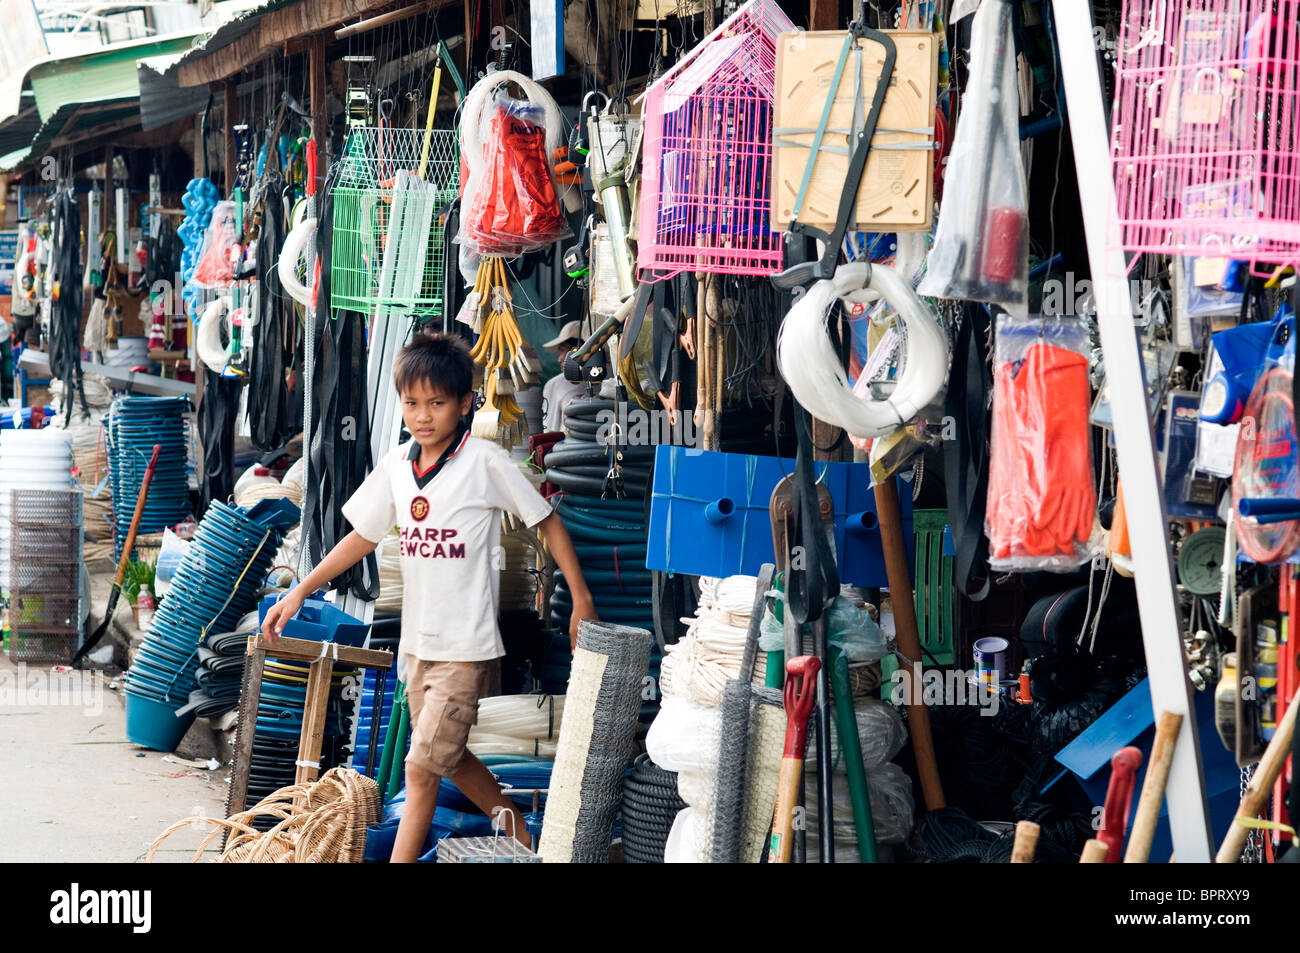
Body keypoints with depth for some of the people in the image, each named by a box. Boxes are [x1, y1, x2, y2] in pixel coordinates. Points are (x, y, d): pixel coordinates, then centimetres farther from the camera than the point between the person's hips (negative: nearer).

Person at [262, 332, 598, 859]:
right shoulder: (395, 465, 3)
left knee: (423, 768, -9)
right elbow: (363, 537, 12)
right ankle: (517, 833, 37)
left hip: (467, 644, -7)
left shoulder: (486, 462, -12)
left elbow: (547, 523, -5)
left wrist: (582, 601, -6)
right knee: (449, 758, 18)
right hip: (417, 638, 7)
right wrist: (301, 591, 7)